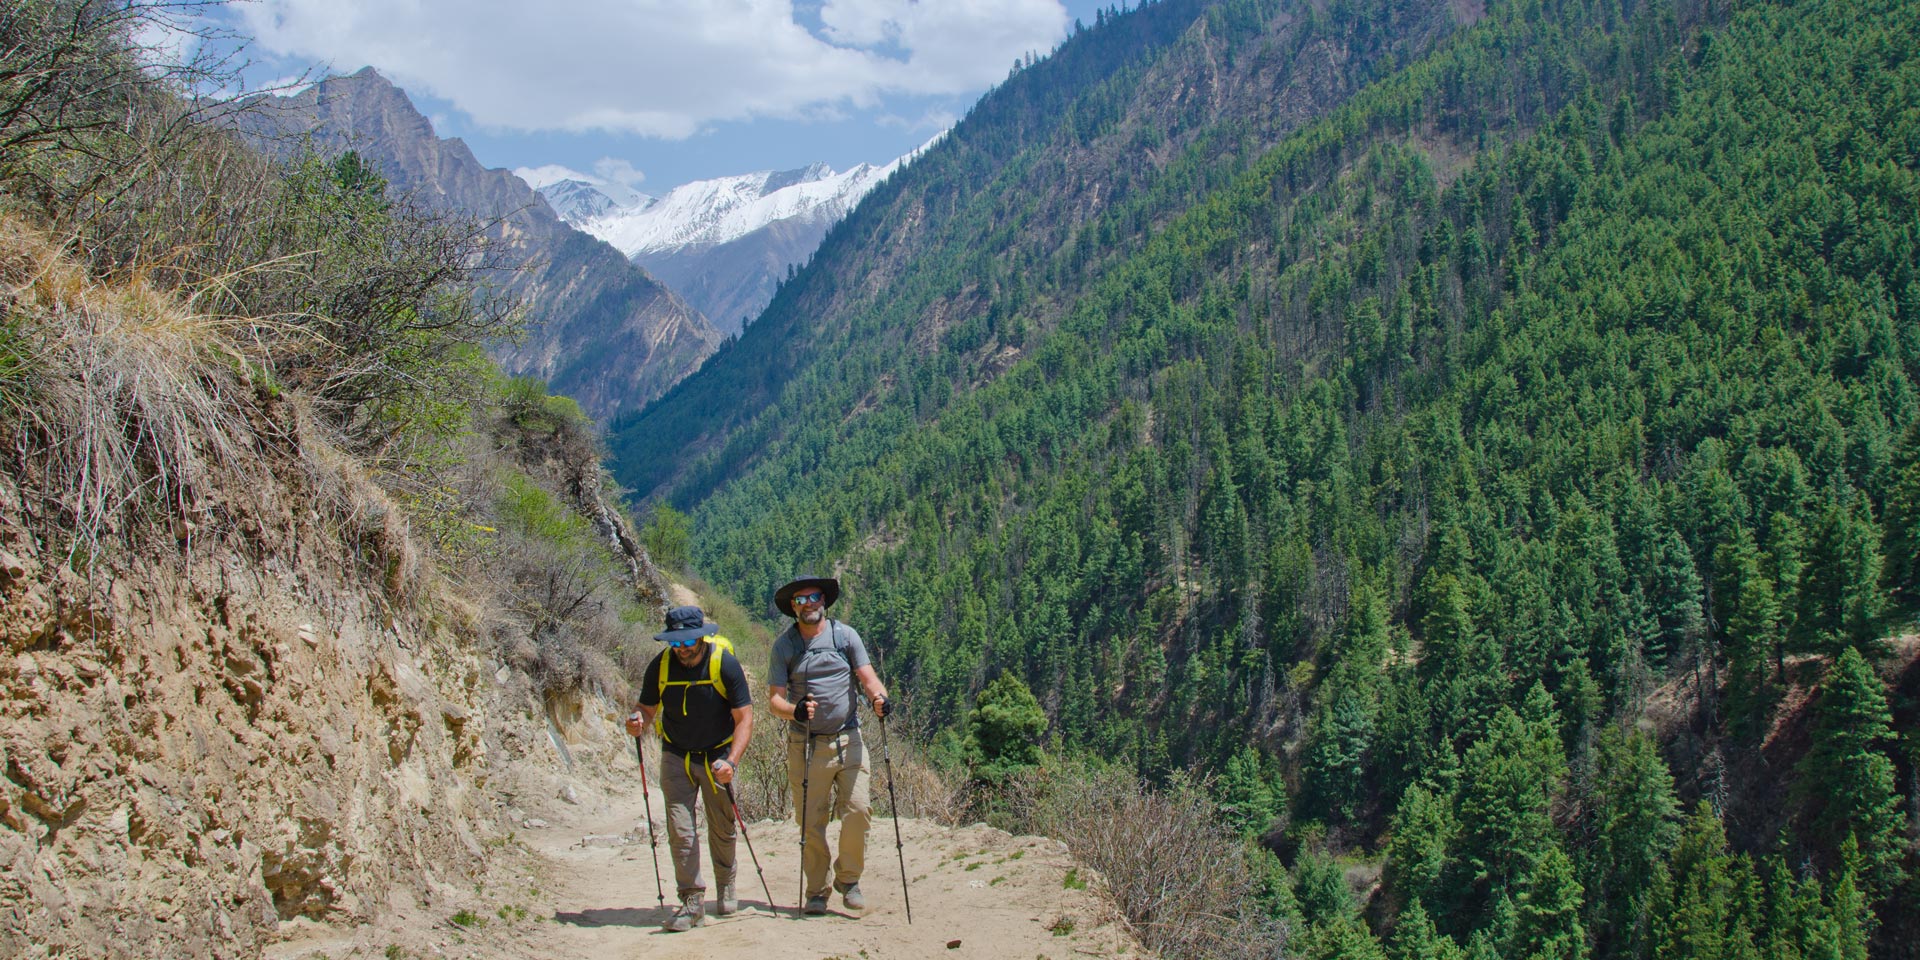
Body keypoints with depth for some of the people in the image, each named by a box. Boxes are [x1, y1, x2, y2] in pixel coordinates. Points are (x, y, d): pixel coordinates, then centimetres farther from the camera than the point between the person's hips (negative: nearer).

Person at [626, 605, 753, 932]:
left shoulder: (725, 663, -18)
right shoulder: (660, 666, -11)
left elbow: (744, 718, -18)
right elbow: (648, 708, 2)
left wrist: (731, 761, -32)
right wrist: (639, 722, -24)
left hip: (717, 756, -1)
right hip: (676, 756, 1)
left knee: (722, 829, 11)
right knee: (680, 830, -10)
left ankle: (726, 886, 35)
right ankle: (692, 902, -4)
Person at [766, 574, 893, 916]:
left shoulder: (845, 635, 5)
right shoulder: (783, 644, 4)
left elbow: (867, 676, -1)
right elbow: (774, 697, 0)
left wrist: (880, 697, -24)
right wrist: (793, 710, -22)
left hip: (847, 740, 0)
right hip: (805, 744, 0)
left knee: (858, 810, -9)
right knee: (810, 821, 1)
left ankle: (848, 878, 13)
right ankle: (816, 891, 15)